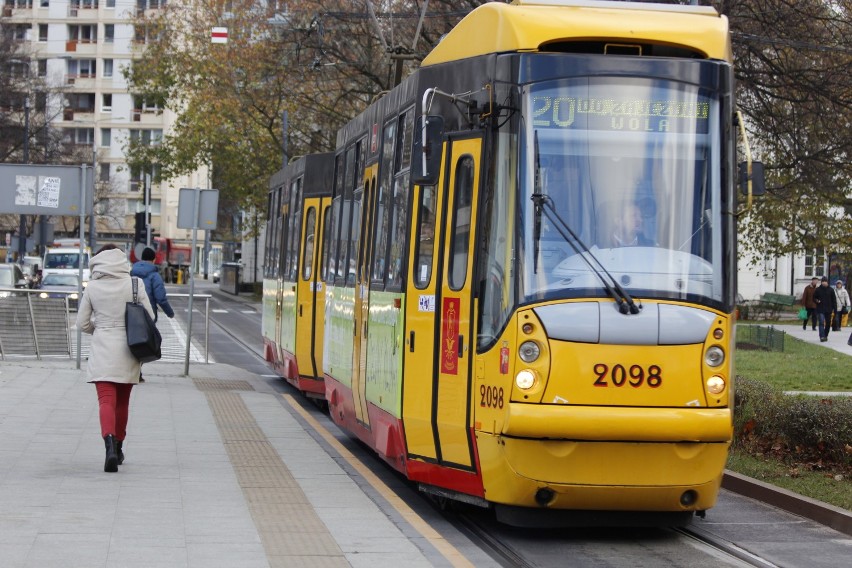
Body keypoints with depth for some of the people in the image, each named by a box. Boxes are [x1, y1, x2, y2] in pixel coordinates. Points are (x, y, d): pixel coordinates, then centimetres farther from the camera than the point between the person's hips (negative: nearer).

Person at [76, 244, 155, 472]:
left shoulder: (92, 287, -3)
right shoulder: (133, 285, -2)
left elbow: (82, 323, 2)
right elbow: (149, 317, 0)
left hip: (102, 351, -2)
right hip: (128, 351, 2)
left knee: (106, 400, -8)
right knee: (122, 402, 17)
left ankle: (110, 443, -31)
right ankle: (118, 447, 30)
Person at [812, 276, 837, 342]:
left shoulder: (830, 290, 4)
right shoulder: (817, 290, 0)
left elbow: (834, 300, 8)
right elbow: (814, 298, 9)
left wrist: (834, 309, 2)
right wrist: (816, 300, -14)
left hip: (828, 309, 3)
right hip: (820, 309, -3)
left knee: (828, 323, 10)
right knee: (821, 323, -14)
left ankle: (826, 335, 25)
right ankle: (822, 336, -18)